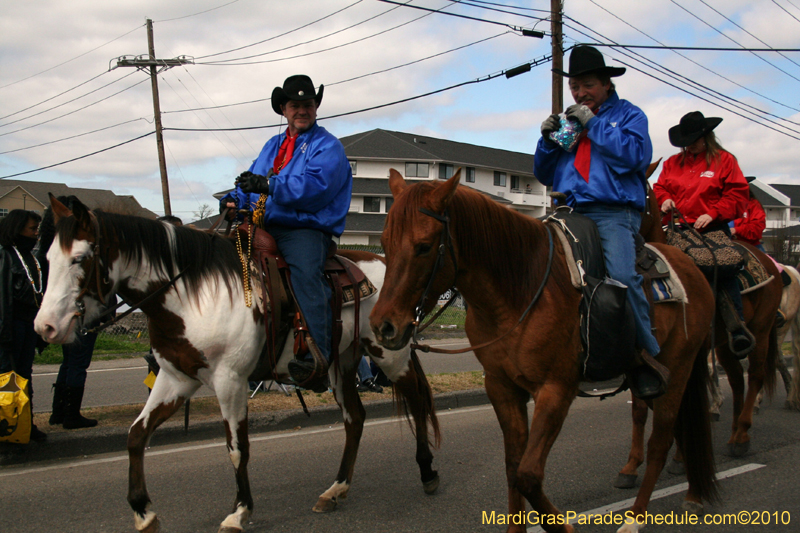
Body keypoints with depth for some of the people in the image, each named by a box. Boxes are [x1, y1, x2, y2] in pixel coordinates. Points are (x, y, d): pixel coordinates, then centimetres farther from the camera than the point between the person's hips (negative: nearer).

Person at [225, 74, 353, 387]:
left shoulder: (327, 147, 3)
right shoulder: (273, 146, 26)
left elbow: (314, 187, -15)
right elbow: (252, 182, 23)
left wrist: (269, 185, -23)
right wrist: (236, 199, 0)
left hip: (306, 229, -7)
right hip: (264, 228, 7)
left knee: (305, 271, -34)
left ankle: (315, 355, -43)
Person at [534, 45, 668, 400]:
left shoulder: (628, 115, 12)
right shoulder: (569, 120, 24)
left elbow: (635, 156, -8)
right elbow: (545, 174, 22)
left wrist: (594, 124, -7)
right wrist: (548, 140, 4)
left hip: (614, 213, -5)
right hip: (572, 211, 5)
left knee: (622, 275, -29)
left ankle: (648, 356, -17)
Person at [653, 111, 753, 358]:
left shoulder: (724, 160, 7)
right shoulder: (672, 163, 18)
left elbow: (737, 195, 0)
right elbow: (659, 187, 22)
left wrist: (713, 214, -13)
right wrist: (665, 199, -2)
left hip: (712, 229, -4)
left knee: (722, 268, -22)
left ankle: (737, 327, -24)